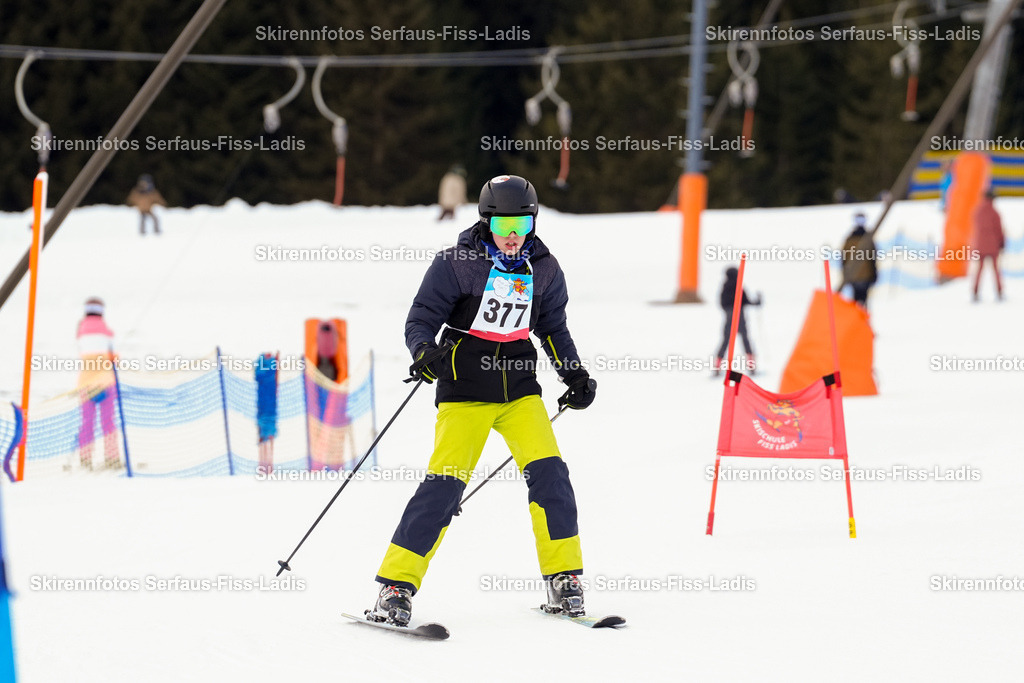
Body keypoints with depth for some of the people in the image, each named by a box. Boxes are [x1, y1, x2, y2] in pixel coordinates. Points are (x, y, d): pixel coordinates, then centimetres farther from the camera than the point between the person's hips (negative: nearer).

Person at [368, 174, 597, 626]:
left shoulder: (543, 269, 4)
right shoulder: (456, 264, -9)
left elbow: (552, 327, 19)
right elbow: (420, 320, -7)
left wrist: (575, 375, 11)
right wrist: (425, 351, -27)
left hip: (519, 386, 4)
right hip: (464, 389, -4)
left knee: (548, 473, -12)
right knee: (445, 483, -14)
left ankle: (563, 581, 0)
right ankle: (396, 587, -10)